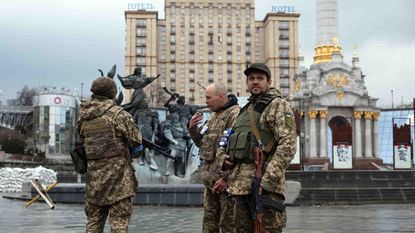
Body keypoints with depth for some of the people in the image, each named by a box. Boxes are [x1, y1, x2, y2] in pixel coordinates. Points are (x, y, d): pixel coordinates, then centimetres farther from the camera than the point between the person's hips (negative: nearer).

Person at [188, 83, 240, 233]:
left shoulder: (235, 114, -13)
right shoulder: (213, 115, 17)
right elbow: (203, 144, 23)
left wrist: (226, 177, -23)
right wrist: (192, 129, 5)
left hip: (224, 180, -9)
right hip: (210, 179, 9)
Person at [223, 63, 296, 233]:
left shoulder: (278, 105, -3)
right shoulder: (245, 110, 20)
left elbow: (287, 146, -15)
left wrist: (267, 182, -22)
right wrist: (226, 159, 8)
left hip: (265, 185, -8)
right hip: (240, 184, 8)